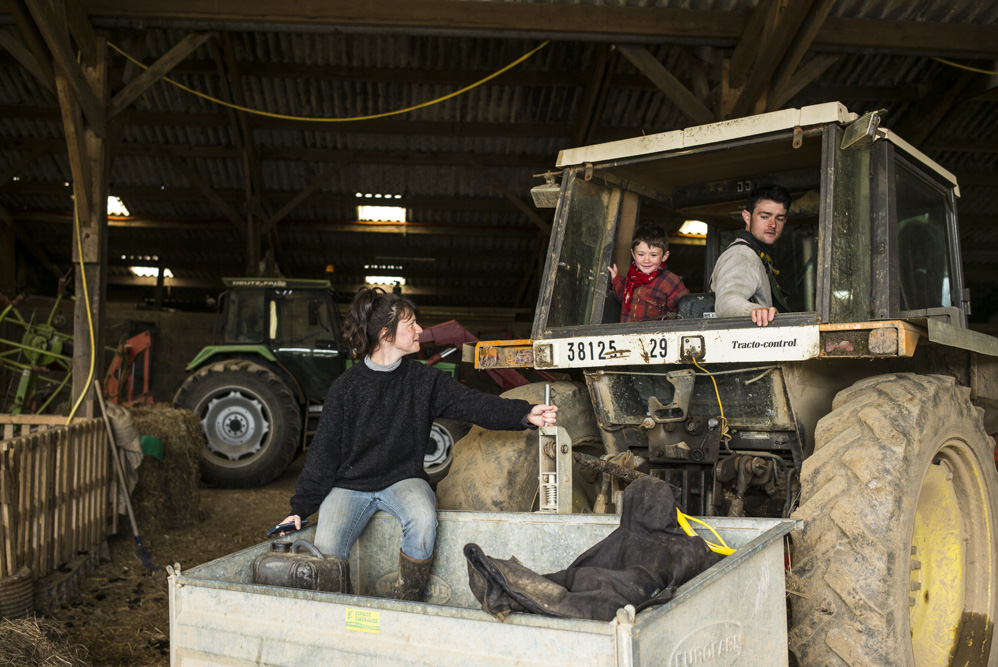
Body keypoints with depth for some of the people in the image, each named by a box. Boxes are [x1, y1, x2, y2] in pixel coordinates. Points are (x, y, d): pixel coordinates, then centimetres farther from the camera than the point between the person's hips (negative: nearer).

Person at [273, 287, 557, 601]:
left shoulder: (425, 380, 1)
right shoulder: (346, 387, -4)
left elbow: (473, 403, -12)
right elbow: (323, 451, 0)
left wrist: (524, 414, -28)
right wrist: (301, 507, -3)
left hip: (403, 479, 1)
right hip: (350, 485, 0)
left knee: (423, 519, -31)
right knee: (327, 550, -23)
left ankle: (407, 605, -9)